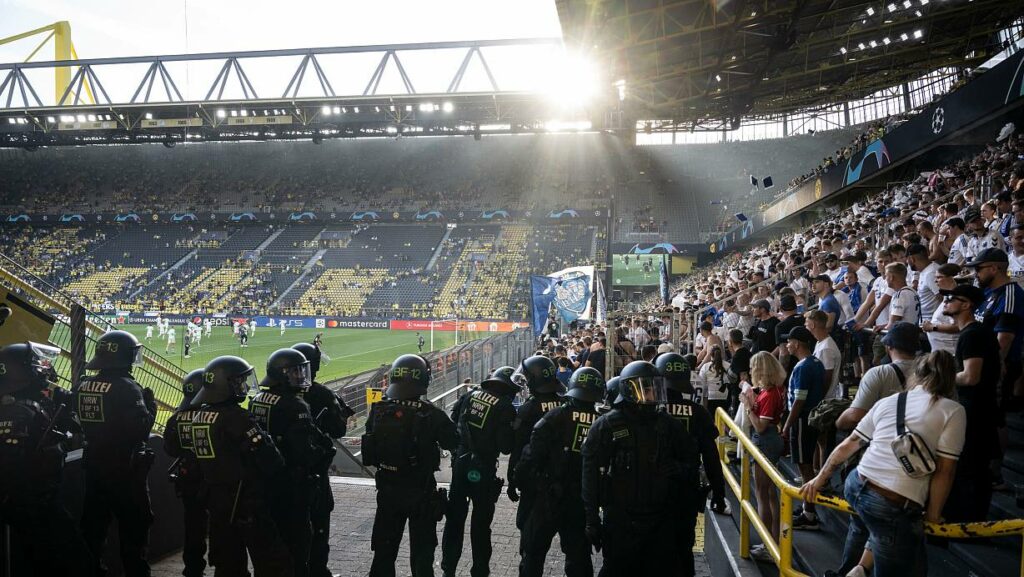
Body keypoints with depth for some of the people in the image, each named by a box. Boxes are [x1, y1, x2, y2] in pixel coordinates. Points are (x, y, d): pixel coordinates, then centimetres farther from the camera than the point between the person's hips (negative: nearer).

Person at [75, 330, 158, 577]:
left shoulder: (84, 386, 2)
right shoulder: (126, 388, -20)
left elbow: (82, 424, 12)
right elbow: (141, 429, -24)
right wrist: (151, 404, -10)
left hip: (94, 466, 7)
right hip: (125, 469, -7)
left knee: (93, 525, 17)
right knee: (134, 528, 6)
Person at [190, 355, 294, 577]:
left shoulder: (198, 416, 5)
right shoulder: (236, 417, -20)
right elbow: (266, 457, -19)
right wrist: (278, 464, 0)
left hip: (216, 502, 8)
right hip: (247, 503, -8)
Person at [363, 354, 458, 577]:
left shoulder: (378, 410, -9)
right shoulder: (431, 414, -20)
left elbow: (369, 452, 0)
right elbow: (453, 441, -8)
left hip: (387, 490, 3)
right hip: (421, 492, -3)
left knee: (384, 549, 19)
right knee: (422, 551, 12)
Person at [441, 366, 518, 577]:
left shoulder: (469, 396, 2)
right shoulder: (505, 408, -13)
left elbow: (452, 424, 8)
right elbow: (506, 446, -14)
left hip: (459, 464, 5)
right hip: (483, 470, -4)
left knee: (454, 518, 15)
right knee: (481, 524, 9)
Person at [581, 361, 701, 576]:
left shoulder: (667, 424, 5)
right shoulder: (606, 426, -7)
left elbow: (692, 456, 17)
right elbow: (591, 476, -7)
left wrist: (680, 469, -7)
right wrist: (592, 521, -9)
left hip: (662, 521, 4)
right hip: (620, 523, -3)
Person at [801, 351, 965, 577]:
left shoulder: (887, 402, 13)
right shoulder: (953, 411, -1)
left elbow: (848, 445, 17)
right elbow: (944, 470, -5)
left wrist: (820, 478, 26)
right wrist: (933, 515, 5)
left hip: (855, 485, 7)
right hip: (893, 507, -6)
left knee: (862, 524, 39)